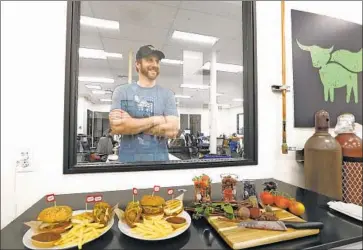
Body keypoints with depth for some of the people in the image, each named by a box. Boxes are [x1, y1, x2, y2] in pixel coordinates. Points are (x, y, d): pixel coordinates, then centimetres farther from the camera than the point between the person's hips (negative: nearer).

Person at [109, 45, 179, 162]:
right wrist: (154, 120, -14)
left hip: (159, 159, 1)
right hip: (128, 159, 0)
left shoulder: (167, 94, -1)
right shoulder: (121, 91, -1)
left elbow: (172, 130, -13)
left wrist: (131, 123, -13)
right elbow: (116, 127, -13)